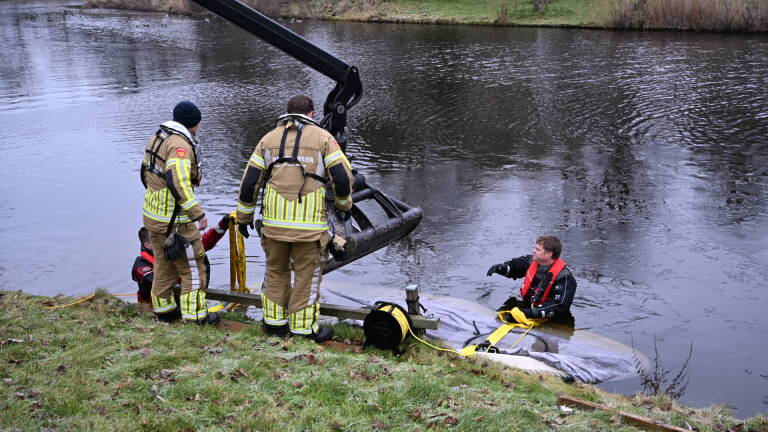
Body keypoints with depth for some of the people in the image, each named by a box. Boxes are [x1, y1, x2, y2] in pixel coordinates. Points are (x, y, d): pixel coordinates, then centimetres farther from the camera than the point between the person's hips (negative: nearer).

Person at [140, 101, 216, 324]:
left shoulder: (157, 138, 10)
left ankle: (164, 309, 35)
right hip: (175, 221, -10)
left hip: (153, 214, 10)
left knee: (164, 264, 23)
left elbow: (145, 173, 19)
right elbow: (178, 181, -32)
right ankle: (194, 315, 9)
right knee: (193, 267, 3)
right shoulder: (180, 145, -20)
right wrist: (197, 213, -32)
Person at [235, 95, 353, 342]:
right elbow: (342, 176, -5)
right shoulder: (322, 138, 2)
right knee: (307, 274, 8)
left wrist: (244, 216, 18)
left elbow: (249, 182, 9)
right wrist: (344, 205, 12)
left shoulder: (268, 139, 12)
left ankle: (274, 321, 26)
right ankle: (304, 328, 14)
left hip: (273, 220, 3)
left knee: (275, 270, 19)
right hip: (309, 223, -3)